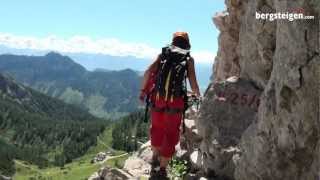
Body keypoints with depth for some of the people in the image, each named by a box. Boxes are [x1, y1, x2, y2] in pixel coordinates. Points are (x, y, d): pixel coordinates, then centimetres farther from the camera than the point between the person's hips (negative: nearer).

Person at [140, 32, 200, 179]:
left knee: (157, 128, 24)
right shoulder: (188, 59, 6)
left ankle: (155, 158, 33)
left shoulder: (163, 54, 11)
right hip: (176, 102, -3)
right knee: (171, 135, 9)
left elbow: (148, 72, -2)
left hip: (157, 99, 3)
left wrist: (143, 91, 8)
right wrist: (197, 95, 20)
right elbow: (193, 84, 1)